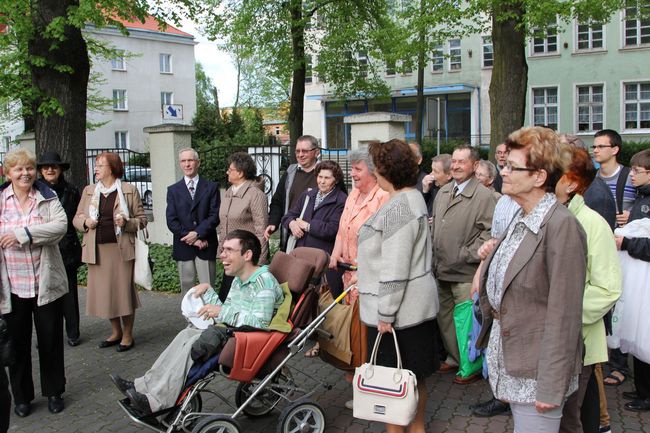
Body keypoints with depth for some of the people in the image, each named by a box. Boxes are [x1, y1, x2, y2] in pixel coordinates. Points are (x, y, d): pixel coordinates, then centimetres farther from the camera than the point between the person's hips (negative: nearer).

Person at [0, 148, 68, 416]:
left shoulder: (47, 198, 1)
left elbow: (60, 225, -15)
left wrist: (23, 233, -22)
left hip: (46, 283, 0)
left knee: (50, 340, 10)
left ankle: (54, 392, 26)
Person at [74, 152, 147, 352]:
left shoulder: (129, 191, 1)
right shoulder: (89, 191, 13)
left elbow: (142, 219, 3)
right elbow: (76, 218, 18)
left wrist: (126, 222, -16)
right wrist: (85, 222, -4)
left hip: (121, 248, -4)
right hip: (97, 250, 4)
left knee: (123, 290, -2)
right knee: (103, 291, 8)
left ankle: (127, 334, 14)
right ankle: (116, 332, 26)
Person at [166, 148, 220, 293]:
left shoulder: (211, 187, 5)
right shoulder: (173, 190, 9)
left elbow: (215, 216, -4)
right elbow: (171, 221, 1)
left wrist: (197, 233, -16)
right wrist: (190, 238, -11)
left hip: (206, 247, -1)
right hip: (183, 247, 2)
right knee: (187, 289, 8)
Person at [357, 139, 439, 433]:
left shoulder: (397, 208, -20)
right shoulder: (413, 197, 12)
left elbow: (395, 269, -24)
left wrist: (385, 314, -19)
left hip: (398, 309, -10)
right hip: (416, 304, 10)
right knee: (414, 375, 20)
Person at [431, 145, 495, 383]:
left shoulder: (484, 196, -12)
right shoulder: (443, 192, 11)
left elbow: (488, 232, -16)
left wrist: (467, 256, -17)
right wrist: (435, 259, 10)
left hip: (465, 273, -7)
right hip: (441, 270, 8)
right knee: (444, 317, 18)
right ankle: (453, 358, 35)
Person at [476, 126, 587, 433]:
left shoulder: (562, 226, -19)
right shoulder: (521, 220, 8)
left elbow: (564, 315, -20)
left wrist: (551, 387, -19)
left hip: (537, 371, -8)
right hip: (508, 358, 9)